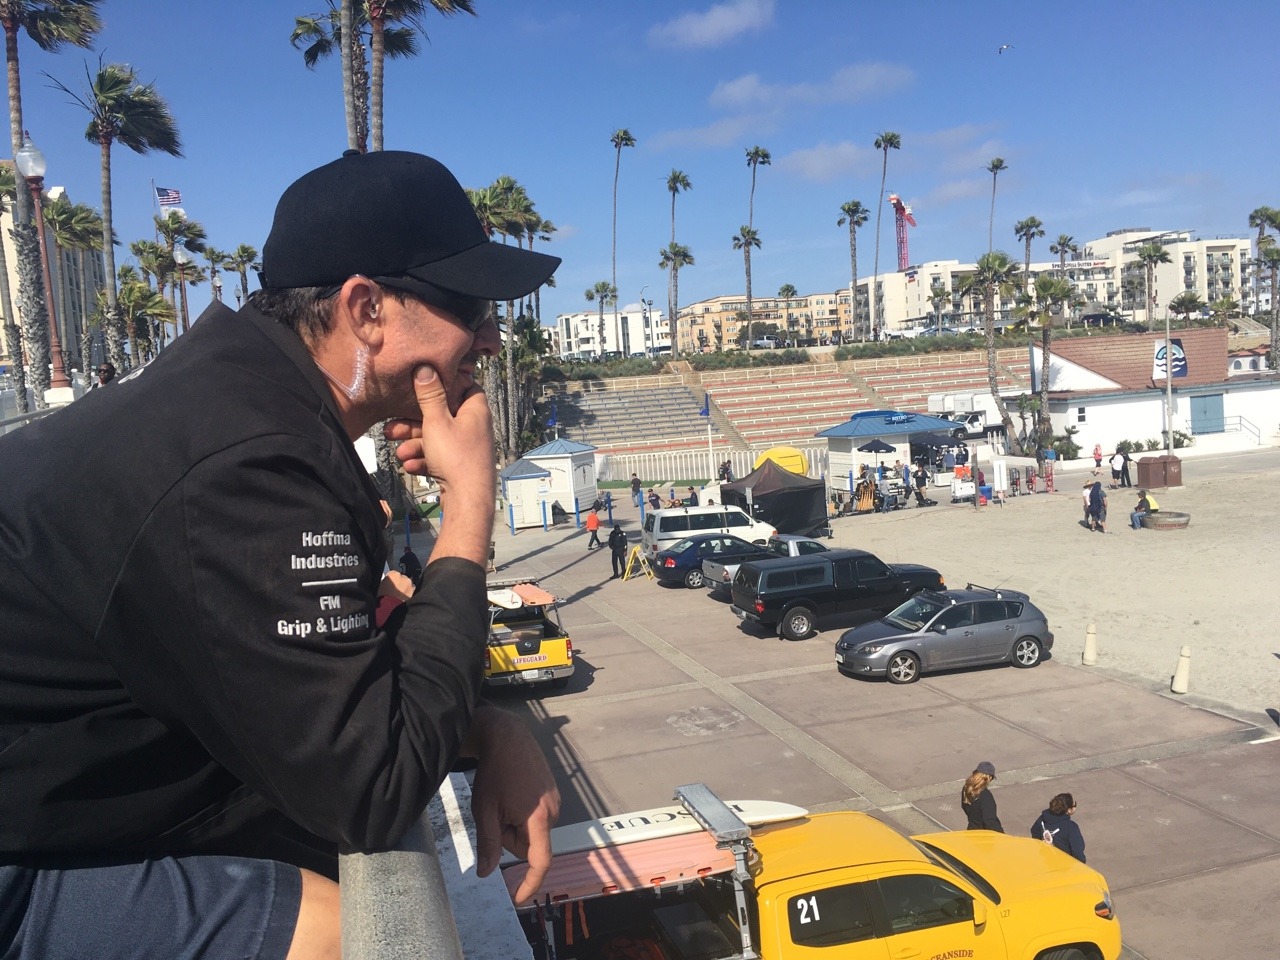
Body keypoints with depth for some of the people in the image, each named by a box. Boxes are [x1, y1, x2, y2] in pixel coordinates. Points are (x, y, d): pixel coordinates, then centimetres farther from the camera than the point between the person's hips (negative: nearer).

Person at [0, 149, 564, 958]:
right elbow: (373, 787, -25)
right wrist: (471, 506, -20)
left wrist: (495, 732, -9)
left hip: (69, 801, 9)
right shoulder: (246, 466, -29)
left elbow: (350, 671, 8)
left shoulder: (248, 393, 0)